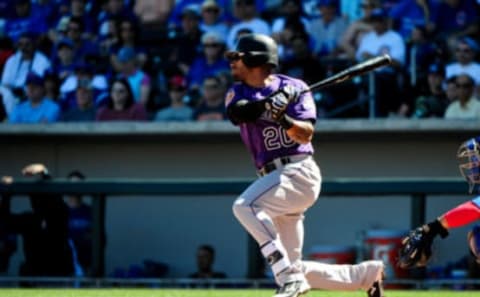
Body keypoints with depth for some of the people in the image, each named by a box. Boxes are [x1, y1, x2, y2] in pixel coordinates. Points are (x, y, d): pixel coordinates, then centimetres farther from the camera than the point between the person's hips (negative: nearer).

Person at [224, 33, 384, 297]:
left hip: (299, 172, -7)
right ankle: (368, 274, 20)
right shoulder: (237, 93, 11)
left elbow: (305, 135, -11)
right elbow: (236, 112, -13)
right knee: (294, 268, 6)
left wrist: (283, 119, -30)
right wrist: (269, 104, -29)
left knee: (245, 206, -31)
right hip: (274, 177, 7)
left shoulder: (293, 88, -1)